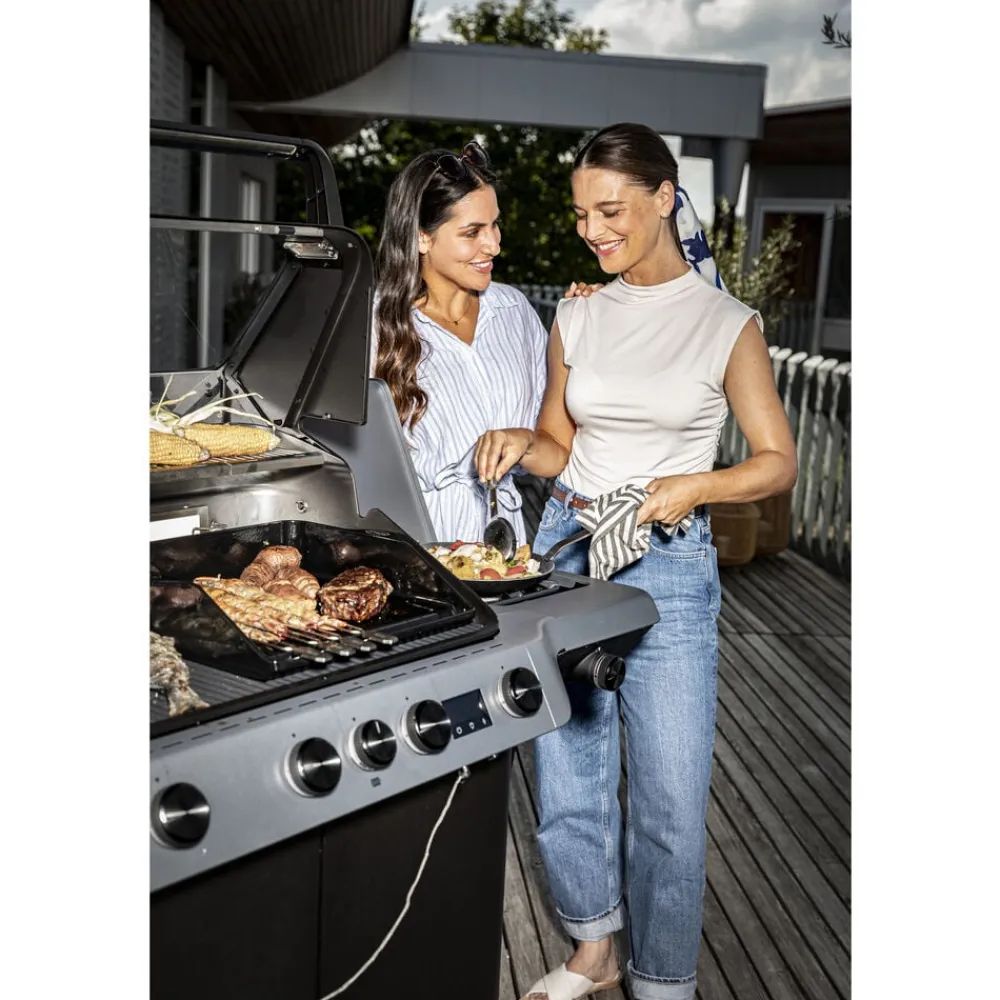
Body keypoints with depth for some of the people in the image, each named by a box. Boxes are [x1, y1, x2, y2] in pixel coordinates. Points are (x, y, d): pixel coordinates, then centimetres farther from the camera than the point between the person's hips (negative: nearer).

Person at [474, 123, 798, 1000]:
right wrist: (521, 443, -7)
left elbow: (778, 462, -2)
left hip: (669, 568, -4)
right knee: (568, 778, 12)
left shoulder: (727, 323, -4)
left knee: (671, 802, 0)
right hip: (565, 551, 4)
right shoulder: (577, 317, 7)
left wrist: (692, 485, -19)